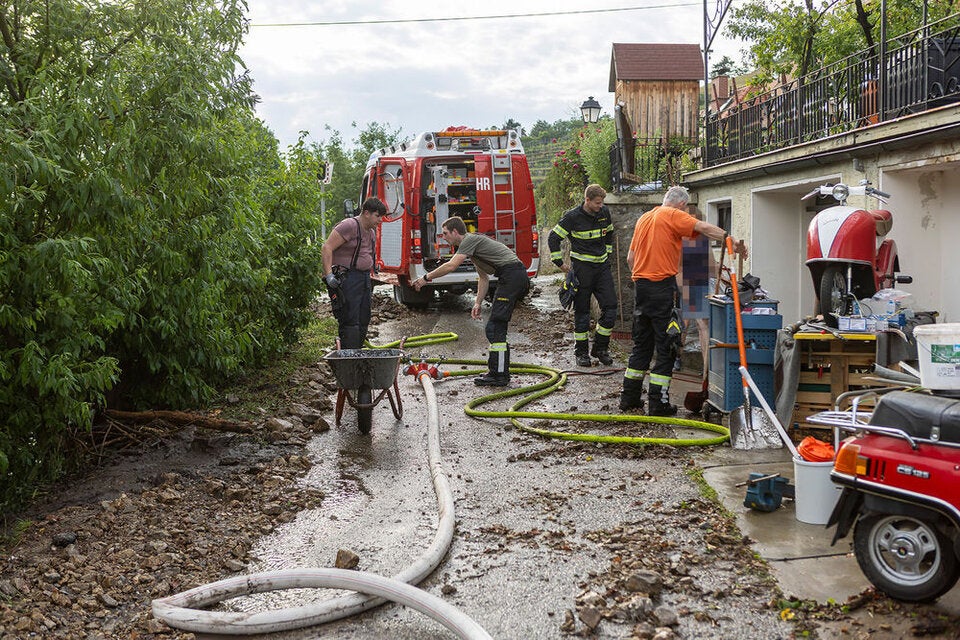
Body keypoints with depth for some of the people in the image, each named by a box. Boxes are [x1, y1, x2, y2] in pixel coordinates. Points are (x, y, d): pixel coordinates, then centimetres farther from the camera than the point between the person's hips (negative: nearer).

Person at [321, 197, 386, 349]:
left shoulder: (372, 232, 18)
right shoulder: (349, 225, -11)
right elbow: (326, 248, -16)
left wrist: (370, 284, 24)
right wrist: (329, 274, -23)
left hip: (364, 278, 9)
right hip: (347, 278, -9)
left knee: (363, 321, 8)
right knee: (350, 321, -12)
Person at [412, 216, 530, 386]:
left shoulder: (470, 240, -6)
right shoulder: (472, 244, 25)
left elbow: (451, 266, -17)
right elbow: (483, 278, 28)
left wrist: (426, 278, -8)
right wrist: (478, 303, 20)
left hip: (512, 275, -10)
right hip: (519, 277, 10)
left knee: (494, 328, -10)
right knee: (496, 327, 14)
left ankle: (499, 375, -9)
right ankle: (496, 371, 20)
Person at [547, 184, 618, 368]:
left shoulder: (604, 213, 5)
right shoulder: (573, 216, -10)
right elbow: (553, 238, -5)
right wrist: (560, 263, -5)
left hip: (602, 265, 5)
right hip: (582, 266, -5)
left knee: (610, 307, -2)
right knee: (582, 310, 1)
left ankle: (600, 348, 12)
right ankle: (581, 352, 12)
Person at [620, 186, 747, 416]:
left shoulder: (644, 218, 19)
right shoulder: (673, 215, -3)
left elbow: (630, 257, 20)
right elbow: (704, 228, -18)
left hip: (640, 284, 7)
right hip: (663, 286, -7)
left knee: (641, 343, 15)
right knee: (666, 345, -1)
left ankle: (629, 397, 17)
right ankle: (658, 403, -2)